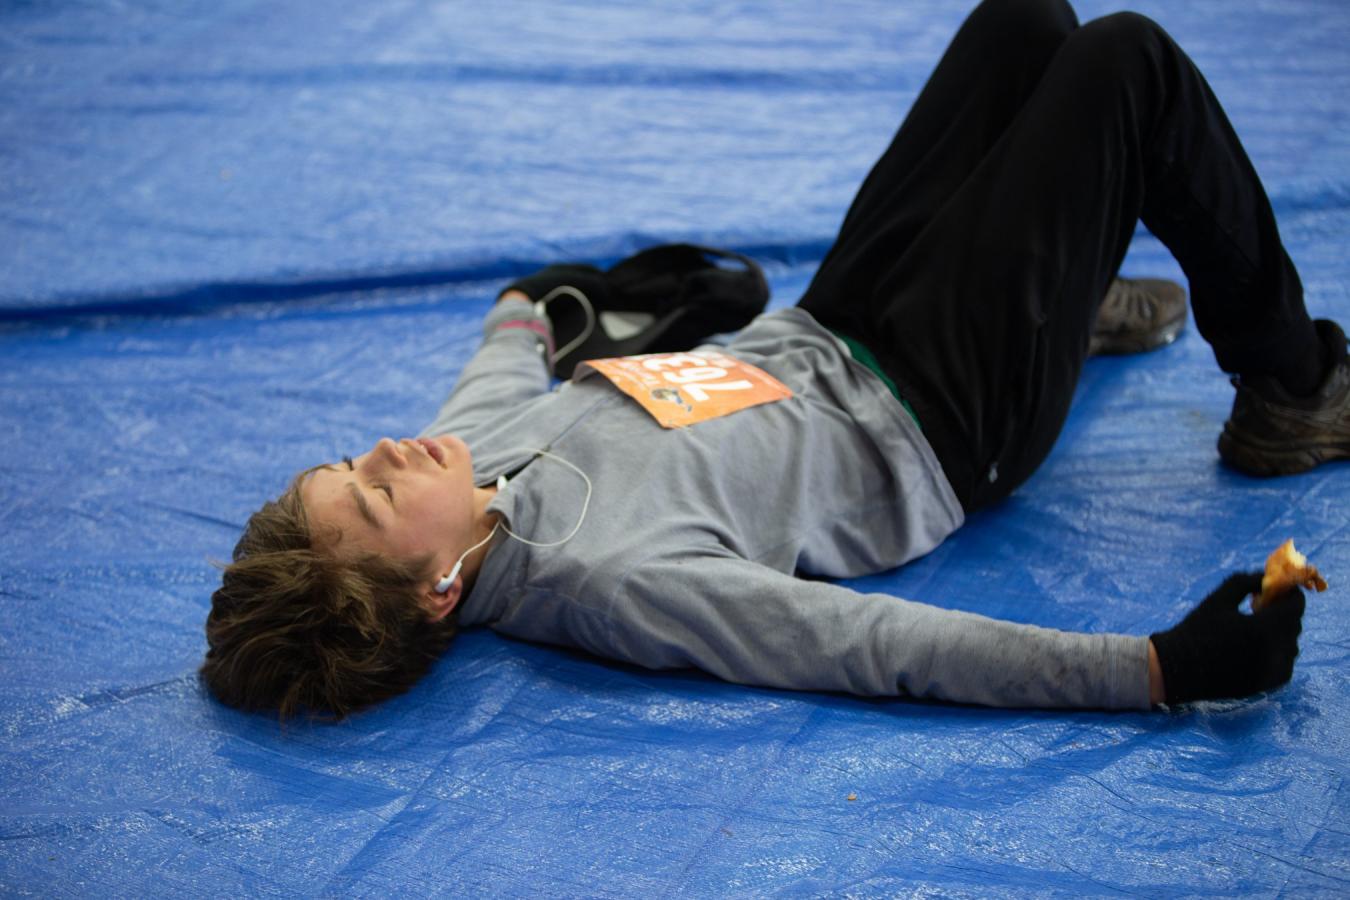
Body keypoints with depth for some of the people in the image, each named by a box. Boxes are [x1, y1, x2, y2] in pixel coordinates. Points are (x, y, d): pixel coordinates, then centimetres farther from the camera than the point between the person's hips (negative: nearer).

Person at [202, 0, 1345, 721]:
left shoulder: (465, 461, -16)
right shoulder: (606, 578, -39)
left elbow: (500, 380, 10)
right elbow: (882, 646, -39)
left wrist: (526, 306, 33)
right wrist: (1161, 669, -40)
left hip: (809, 340, 8)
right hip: (936, 426, -7)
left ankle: (1089, 295, 40)